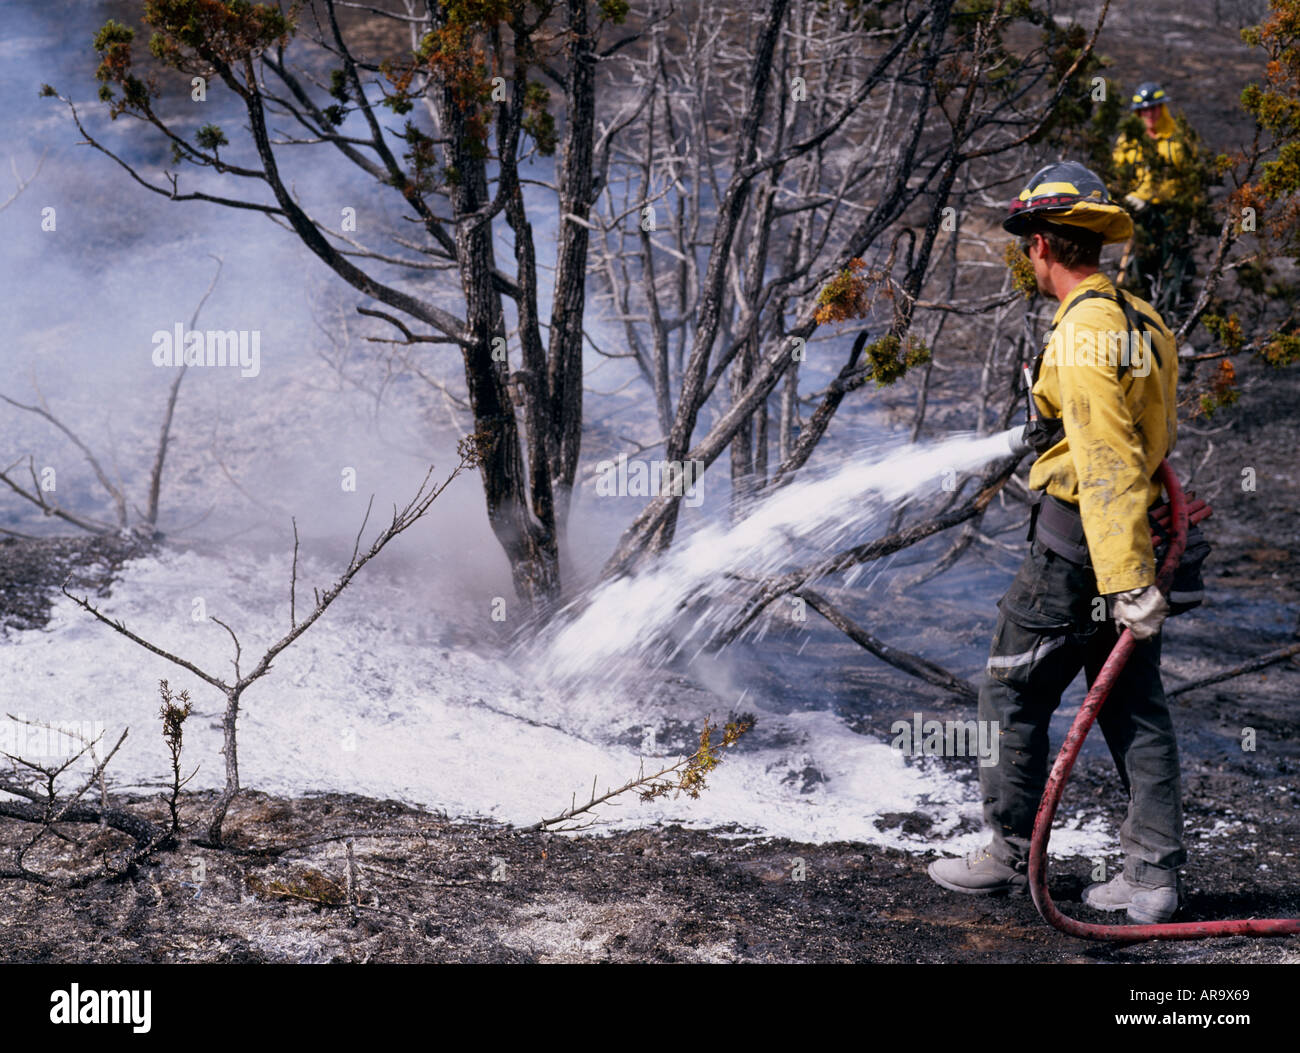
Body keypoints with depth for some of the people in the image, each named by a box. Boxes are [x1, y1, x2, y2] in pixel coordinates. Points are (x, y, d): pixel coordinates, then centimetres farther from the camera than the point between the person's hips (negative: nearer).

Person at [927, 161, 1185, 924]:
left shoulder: (1084, 332, -19)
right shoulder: (1142, 321, 10)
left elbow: (1109, 467, -25)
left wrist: (1128, 583, -27)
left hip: (1077, 545, -9)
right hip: (1136, 540, 9)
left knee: (1016, 696, 6)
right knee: (1136, 707, 9)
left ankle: (1011, 854, 15)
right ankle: (1155, 875, 9)